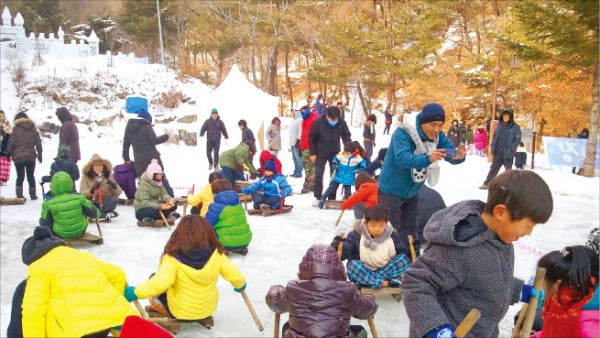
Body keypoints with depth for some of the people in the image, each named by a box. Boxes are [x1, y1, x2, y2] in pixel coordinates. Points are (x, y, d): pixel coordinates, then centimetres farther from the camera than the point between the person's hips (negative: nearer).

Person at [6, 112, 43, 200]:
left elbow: (11, 143, -7)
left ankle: (19, 195, -2)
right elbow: (38, 143, 6)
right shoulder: (33, 129, 7)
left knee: (20, 176, 5)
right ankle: (33, 195, 16)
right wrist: (40, 155, 14)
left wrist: (8, 153, 6)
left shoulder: (16, 129, -3)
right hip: (31, 156, 2)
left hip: (18, 157, -2)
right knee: (31, 176, 13)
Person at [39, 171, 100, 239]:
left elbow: (44, 223, -8)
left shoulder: (49, 204, -18)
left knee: (41, 220, 20)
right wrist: (97, 213, 18)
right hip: (80, 233, 1)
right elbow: (94, 213, -6)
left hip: (60, 235, -1)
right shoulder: (79, 198, -17)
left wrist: (41, 219, 15)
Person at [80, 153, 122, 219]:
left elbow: (118, 193, -3)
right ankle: (106, 213, -23)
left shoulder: (108, 176, 0)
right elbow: (82, 193, -12)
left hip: (105, 203, 0)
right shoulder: (86, 177, -3)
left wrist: (114, 185, -23)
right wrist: (91, 190, -29)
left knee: (114, 199, -30)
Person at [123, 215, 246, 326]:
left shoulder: (173, 257, -23)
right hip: (208, 308, 2)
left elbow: (159, 283, -33)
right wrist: (240, 285, 10)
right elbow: (235, 275, -11)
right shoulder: (217, 253, -15)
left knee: (153, 278, 14)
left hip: (180, 311, -2)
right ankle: (204, 317, 21)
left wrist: (135, 292, -19)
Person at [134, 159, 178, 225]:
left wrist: (169, 200, -27)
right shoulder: (144, 184, -20)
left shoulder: (158, 182, 4)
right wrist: (160, 206, -40)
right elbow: (145, 203, -29)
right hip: (142, 210, -8)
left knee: (173, 205, -13)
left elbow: (164, 194, -3)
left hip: (155, 206, 8)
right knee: (151, 211, -42)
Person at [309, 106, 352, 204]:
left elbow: (346, 138, 4)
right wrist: (312, 153, -7)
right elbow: (312, 138, -7)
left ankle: (332, 198, 16)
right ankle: (318, 197, 8)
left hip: (335, 153, 2)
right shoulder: (318, 123, -15)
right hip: (321, 153, -2)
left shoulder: (342, 124, -10)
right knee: (318, 175, -2)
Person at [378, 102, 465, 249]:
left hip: (412, 193, 6)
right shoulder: (403, 133, -27)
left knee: (411, 230, 20)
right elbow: (403, 158, -41)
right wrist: (428, 159, -58)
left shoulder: (438, 136, -9)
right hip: (391, 191, -6)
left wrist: (459, 156, -40)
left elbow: (451, 155, -15)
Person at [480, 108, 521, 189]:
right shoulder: (500, 126, 10)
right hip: (498, 153, 5)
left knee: (508, 169, 3)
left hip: (508, 153, -5)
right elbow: (494, 137, 16)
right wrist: (493, 148, 8)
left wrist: (510, 149, -16)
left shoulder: (515, 127, -5)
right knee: (493, 168, 10)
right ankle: (487, 183, 17)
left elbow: (518, 139, -8)